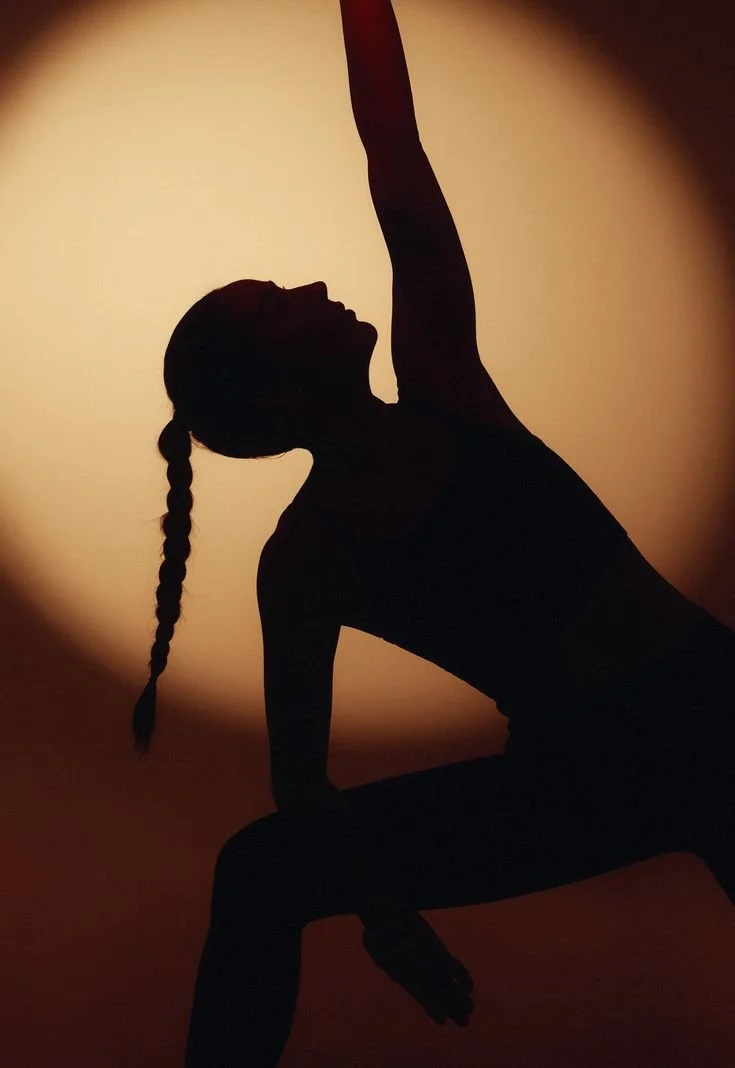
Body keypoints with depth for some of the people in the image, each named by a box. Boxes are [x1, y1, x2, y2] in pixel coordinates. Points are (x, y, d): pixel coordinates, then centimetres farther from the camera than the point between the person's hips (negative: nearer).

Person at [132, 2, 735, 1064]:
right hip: (579, 776, -2)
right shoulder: (303, 561, -8)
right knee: (262, 874, -6)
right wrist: (390, 924, -13)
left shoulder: (441, 383, -2)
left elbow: (393, 154, -5)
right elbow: (301, 782, -7)